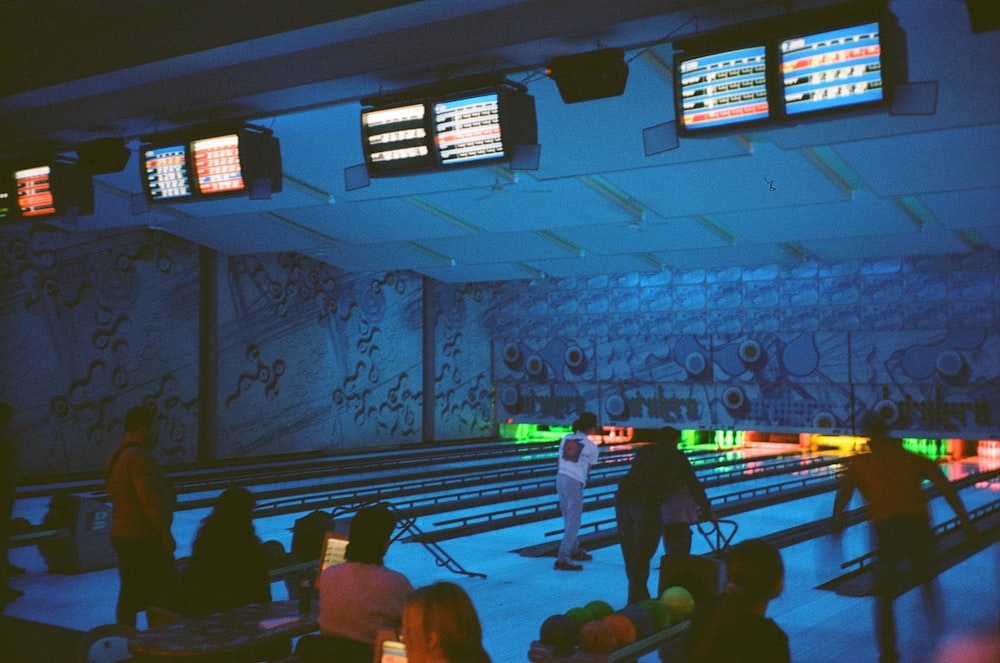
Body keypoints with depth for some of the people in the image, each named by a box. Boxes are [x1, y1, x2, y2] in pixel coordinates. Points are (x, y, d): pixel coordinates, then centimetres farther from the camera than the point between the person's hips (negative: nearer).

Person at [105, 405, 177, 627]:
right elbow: (150, 500, -24)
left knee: (130, 595, 14)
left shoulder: (117, 456, 12)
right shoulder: (139, 457, -19)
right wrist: (165, 533, -18)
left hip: (123, 535, 10)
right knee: (163, 597, -2)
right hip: (145, 538, -10)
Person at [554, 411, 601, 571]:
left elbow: (560, 462, 11)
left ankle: (574, 551, 37)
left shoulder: (566, 438, 8)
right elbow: (588, 470, 2)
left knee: (569, 520, 21)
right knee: (573, 523, -1)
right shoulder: (591, 447, -6)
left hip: (560, 478, 7)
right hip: (575, 483, -6)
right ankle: (561, 560, -6)